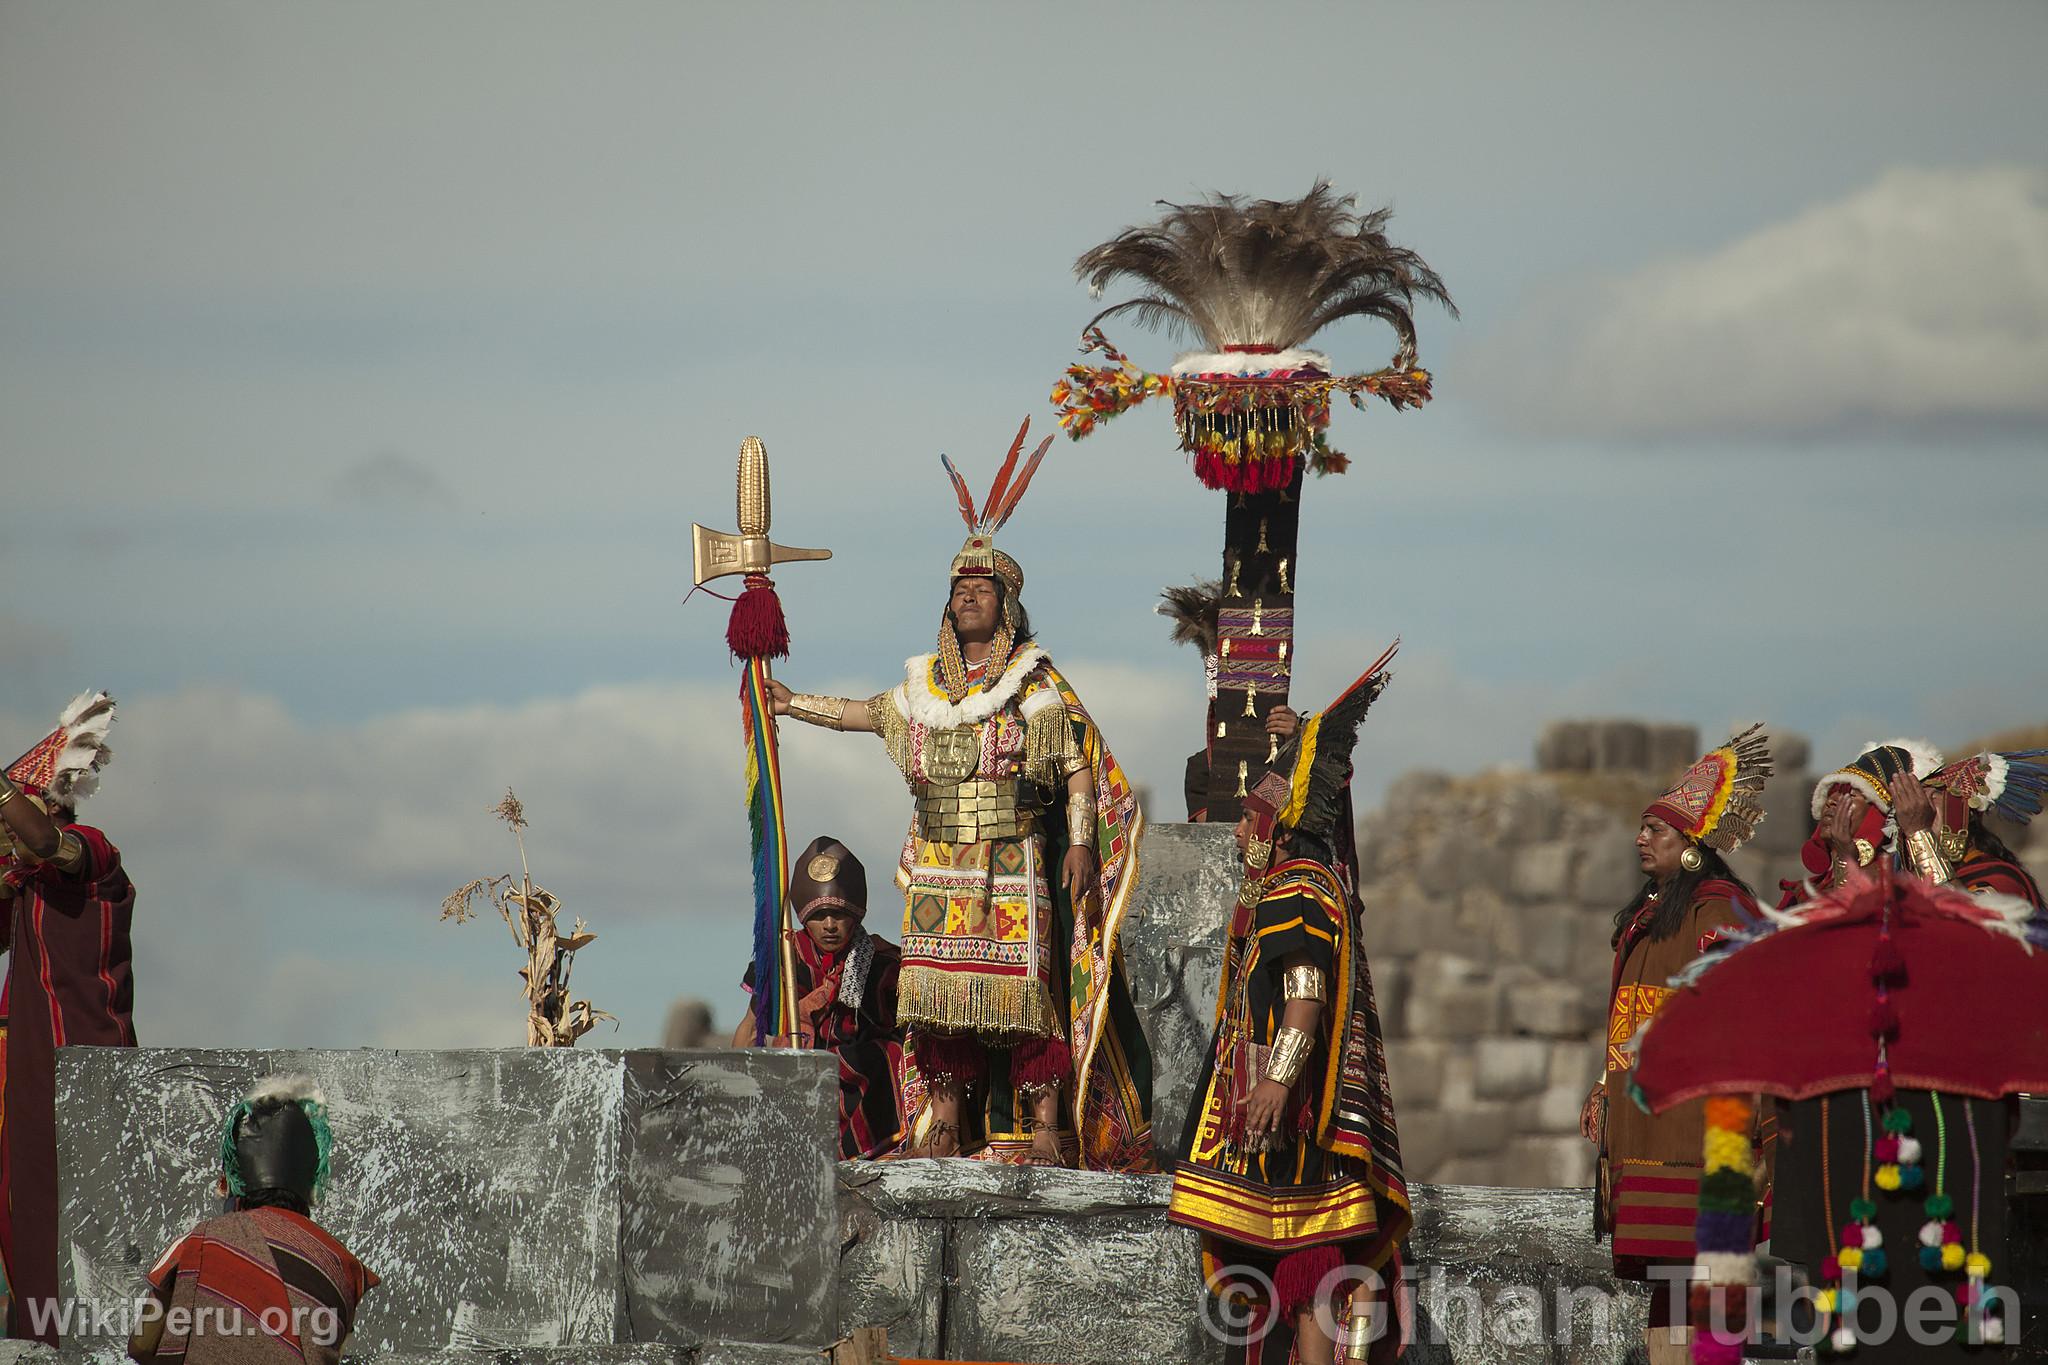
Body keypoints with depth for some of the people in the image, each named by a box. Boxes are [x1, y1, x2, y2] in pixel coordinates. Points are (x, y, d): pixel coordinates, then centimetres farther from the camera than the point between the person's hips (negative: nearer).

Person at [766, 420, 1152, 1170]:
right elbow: (873, 714, 30)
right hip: (939, 866, 5)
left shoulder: (1038, 683, 0)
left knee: (1025, 983, -10)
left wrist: (1081, 844, -12)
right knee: (941, 985, 1)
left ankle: (1043, 1128, -11)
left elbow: (1080, 765, -3)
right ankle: (943, 1125, 7)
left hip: (1014, 862, -5)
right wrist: (792, 703, 30)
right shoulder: (925, 682, 14)